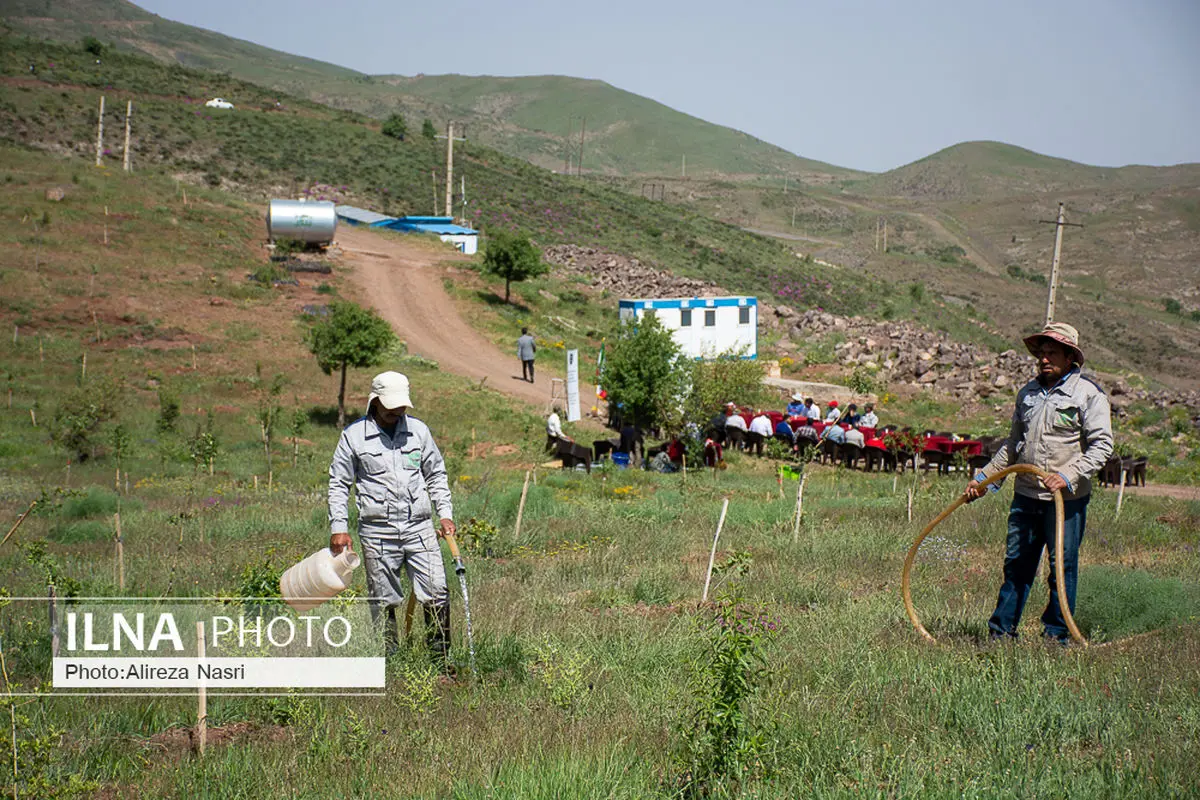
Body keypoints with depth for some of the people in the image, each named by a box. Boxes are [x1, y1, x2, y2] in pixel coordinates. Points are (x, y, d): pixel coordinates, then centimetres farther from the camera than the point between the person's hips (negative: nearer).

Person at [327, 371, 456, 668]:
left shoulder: (418, 430, 9)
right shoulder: (353, 436, 2)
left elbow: (436, 475, 19)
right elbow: (338, 484, 6)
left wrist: (445, 514, 9)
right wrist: (339, 527, -1)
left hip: (419, 528, 2)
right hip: (377, 533, -2)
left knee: (437, 594, -4)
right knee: (383, 601, 4)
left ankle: (441, 657, 6)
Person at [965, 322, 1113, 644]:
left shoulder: (1088, 393, -5)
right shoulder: (1028, 392, 14)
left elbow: (1102, 445, -11)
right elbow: (1012, 444, 24)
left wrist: (1069, 475, -22)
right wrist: (984, 477, 20)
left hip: (1067, 498, -5)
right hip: (1026, 495, 5)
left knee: (1063, 567, 2)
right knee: (1016, 564, 9)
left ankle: (1056, 636, 13)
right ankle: (1001, 630, 17)